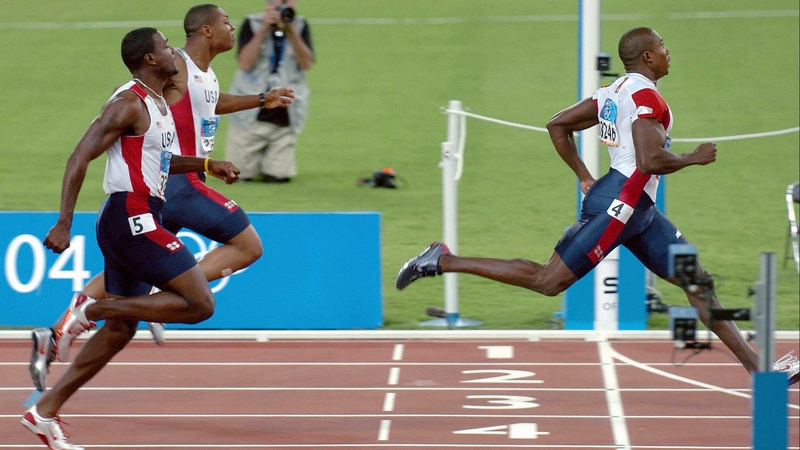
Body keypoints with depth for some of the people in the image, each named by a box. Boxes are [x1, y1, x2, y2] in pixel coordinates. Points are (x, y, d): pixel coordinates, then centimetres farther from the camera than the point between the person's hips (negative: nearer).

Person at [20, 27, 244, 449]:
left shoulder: (156, 103, 17)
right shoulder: (130, 103, -13)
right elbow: (79, 157, -17)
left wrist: (207, 164, 23)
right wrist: (64, 224, -22)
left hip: (130, 223, 10)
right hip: (133, 219, -10)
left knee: (121, 328, 12)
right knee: (200, 303, -13)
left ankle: (45, 410, 13)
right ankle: (91, 308, -11)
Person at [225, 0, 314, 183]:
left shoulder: (300, 25, 4)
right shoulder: (252, 24, -2)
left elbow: (307, 64, -8)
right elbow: (245, 63, -14)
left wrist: (290, 31, -17)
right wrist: (264, 29, -17)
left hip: (285, 118, 1)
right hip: (251, 115, -1)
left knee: (278, 177, -2)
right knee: (241, 175, 1)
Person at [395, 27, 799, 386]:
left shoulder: (614, 92, 16)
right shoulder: (645, 95, -13)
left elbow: (558, 125, 19)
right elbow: (650, 160, -24)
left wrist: (584, 176, 22)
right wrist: (693, 159, -8)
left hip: (639, 211, 11)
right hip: (619, 204, -11)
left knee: (698, 282, 8)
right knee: (548, 280, -6)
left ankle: (757, 367, 8)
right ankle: (442, 262, 1)